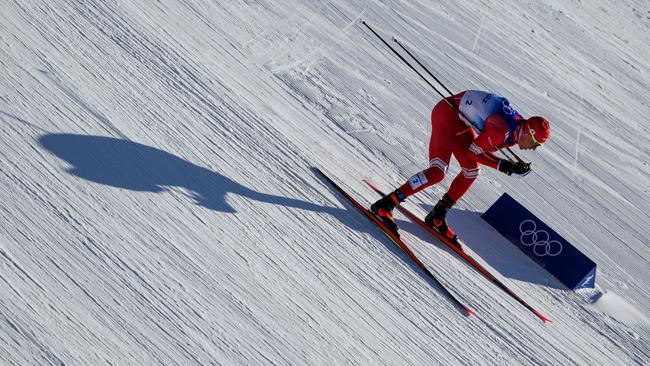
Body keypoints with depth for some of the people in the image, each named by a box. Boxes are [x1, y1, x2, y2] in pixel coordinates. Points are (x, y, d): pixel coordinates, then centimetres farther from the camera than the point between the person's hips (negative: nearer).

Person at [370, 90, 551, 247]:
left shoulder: (517, 131, -3)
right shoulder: (501, 130, -30)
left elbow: (485, 149, 4)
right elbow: (474, 151, -18)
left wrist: (510, 166, -8)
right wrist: (503, 166, -18)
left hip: (460, 119, 10)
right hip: (446, 113, -10)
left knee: (472, 171, 8)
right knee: (438, 172, -21)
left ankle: (437, 217, 19)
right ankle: (384, 205, -17)